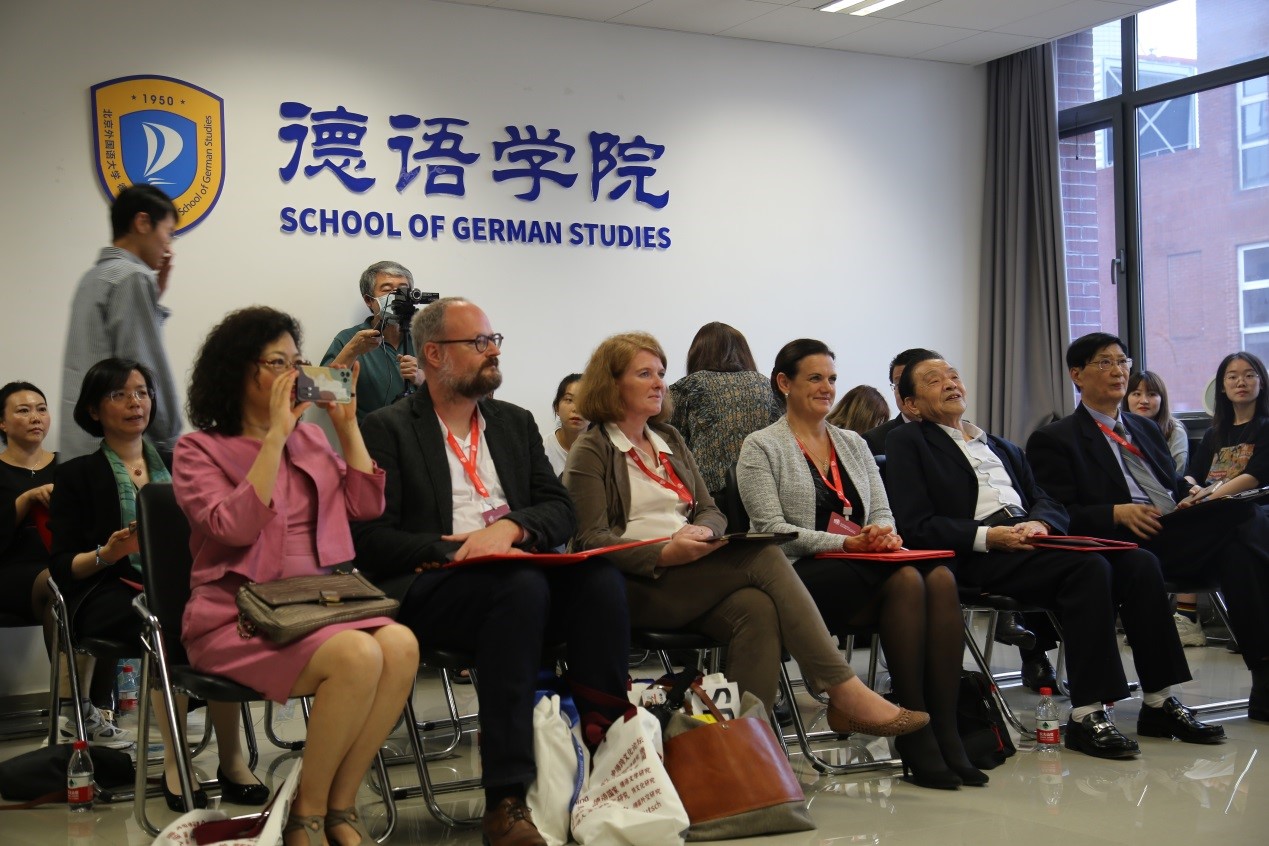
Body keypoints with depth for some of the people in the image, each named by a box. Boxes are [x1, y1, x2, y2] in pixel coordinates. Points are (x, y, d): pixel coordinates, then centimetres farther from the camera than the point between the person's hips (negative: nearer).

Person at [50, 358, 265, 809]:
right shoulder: (76, 475, 12)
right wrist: (107, 554, -15)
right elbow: (63, 567, 4)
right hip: (111, 594, -3)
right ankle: (174, 762, -31)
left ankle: (231, 758, -31)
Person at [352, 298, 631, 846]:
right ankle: (505, 800, -37)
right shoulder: (388, 429, 5)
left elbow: (561, 511, 13)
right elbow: (373, 539, -5)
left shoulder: (515, 423, 22)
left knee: (600, 577, -26)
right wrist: (449, 550, -17)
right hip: (428, 588, -4)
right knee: (521, 585, -36)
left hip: (521, 572, 5)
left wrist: (511, 526, -8)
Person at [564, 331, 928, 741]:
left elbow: (712, 512, 19)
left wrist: (701, 531, -7)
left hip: (691, 577, 6)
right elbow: (591, 540, -8)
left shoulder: (670, 440, 23)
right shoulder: (590, 452, 3)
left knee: (756, 608, -29)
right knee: (763, 558, -25)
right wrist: (664, 554, -23)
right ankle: (845, 689, -27)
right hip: (635, 586, -6)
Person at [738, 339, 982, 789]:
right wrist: (846, 543, -18)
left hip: (863, 568, 6)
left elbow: (882, 511, 17)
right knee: (905, 581, -32)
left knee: (941, 578, -27)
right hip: (803, 574, -6)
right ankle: (913, 738, -29)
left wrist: (884, 533, -9)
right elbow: (773, 529, -7)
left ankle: (944, 731, -30)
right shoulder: (761, 447, 5)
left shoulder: (853, 443, 24)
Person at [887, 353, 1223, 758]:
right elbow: (916, 527, -5)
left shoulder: (1002, 447, 30)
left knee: (1139, 562, -16)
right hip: (977, 557, -7)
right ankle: (1086, 716, -29)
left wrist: (1039, 522, -6)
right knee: (1089, 567, -30)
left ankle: (1160, 703, -10)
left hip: (1028, 539, 7)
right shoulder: (907, 442, 8)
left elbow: (1048, 500, 19)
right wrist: (987, 536, -16)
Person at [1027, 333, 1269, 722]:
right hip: (1130, 544, -6)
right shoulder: (1053, 439, 7)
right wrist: (1117, 513, -18)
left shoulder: (1146, 429, 31)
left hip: (1178, 533, 6)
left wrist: (1191, 491, 4)